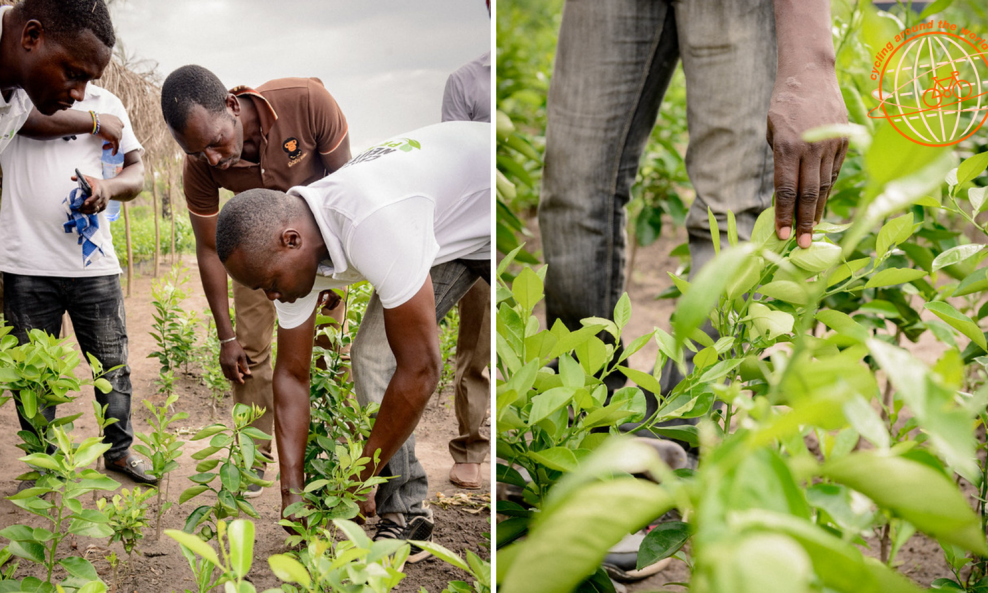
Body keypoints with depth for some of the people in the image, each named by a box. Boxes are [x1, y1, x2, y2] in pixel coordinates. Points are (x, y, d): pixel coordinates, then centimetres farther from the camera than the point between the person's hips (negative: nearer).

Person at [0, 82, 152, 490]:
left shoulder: (105, 104, 10)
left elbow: (136, 169, 9)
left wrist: (109, 186, -13)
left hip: (93, 263, 2)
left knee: (113, 364, 10)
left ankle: (119, 452, 28)